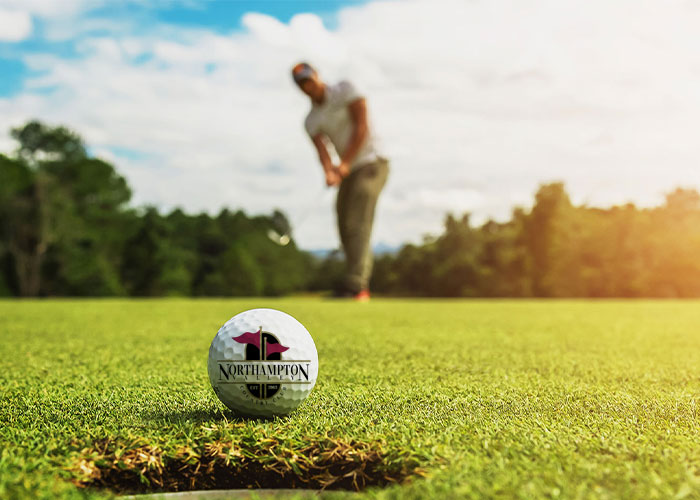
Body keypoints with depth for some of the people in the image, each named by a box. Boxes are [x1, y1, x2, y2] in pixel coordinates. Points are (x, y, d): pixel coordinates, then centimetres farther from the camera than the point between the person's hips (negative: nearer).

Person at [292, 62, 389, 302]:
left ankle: (354, 286, -24)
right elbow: (322, 150, -6)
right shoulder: (311, 121, 8)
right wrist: (329, 173, -28)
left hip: (371, 164, -7)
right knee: (346, 229, 4)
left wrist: (344, 163, -20)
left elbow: (361, 126, -13)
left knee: (357, 225, -18)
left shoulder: (345, 89, -4)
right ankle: (362, 288, 11)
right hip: (349, 173, 7)